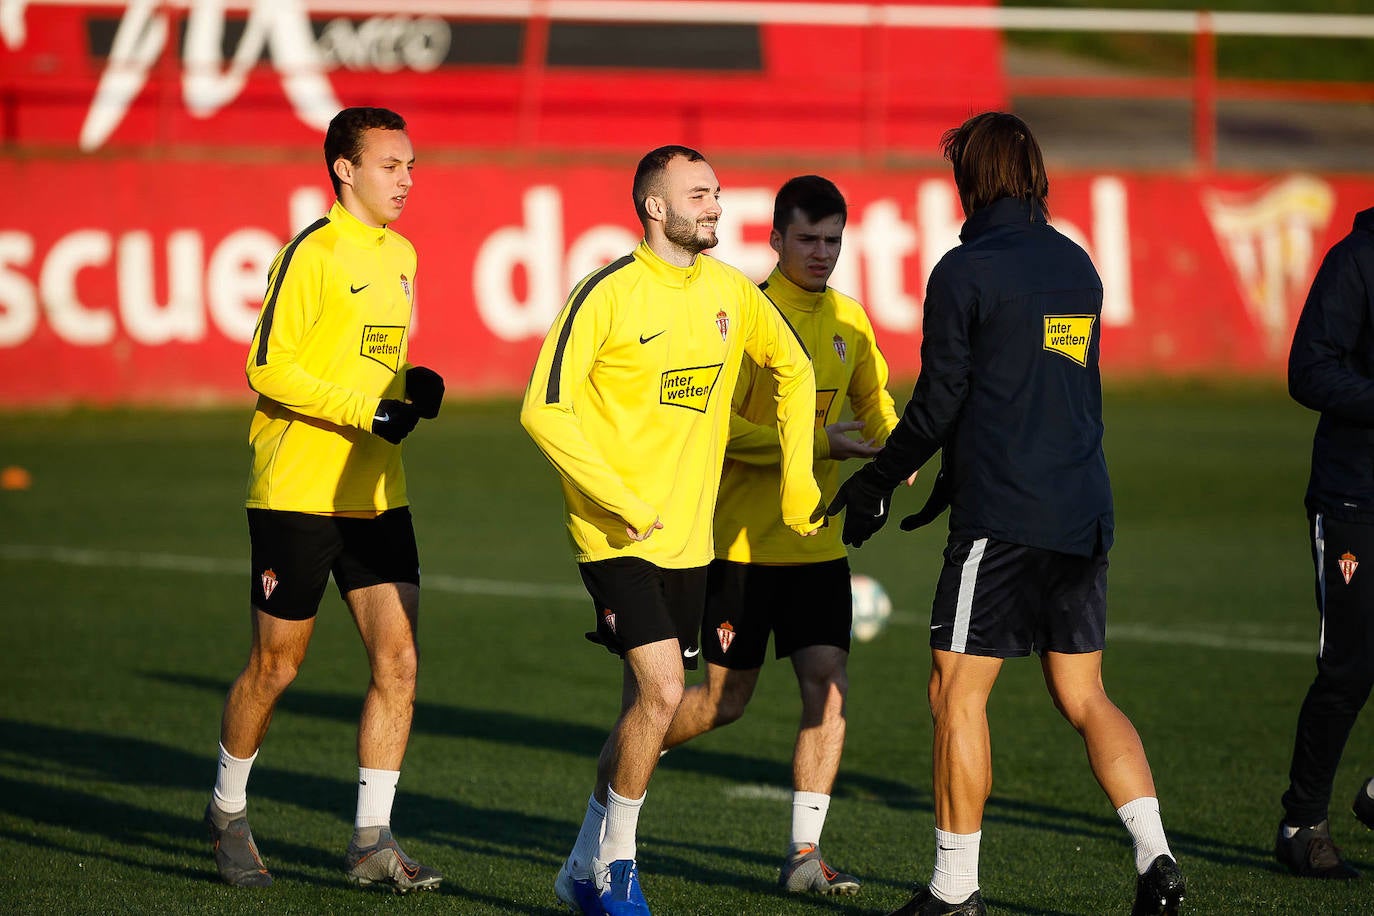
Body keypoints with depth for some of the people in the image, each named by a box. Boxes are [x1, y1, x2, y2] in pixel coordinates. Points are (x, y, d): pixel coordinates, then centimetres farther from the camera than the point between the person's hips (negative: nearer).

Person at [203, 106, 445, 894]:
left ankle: (373, 840, 3)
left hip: (377, 496, 7)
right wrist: (366, 411, -21)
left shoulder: (401, 255, 13)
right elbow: (269, 368, -16)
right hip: (298, 494, -7)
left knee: (399, 657, -3)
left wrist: (413, 385, 3)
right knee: (276, 665, 4)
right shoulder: (314, 253, -12)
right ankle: (229, 813, 25)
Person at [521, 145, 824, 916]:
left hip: (690, 536, 6)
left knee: (649, 707, 11)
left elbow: (794, 369, 21)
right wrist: (619, 500, -19)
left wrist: (798, 480, 13)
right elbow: (545, 409, -16)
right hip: (617, 535, -6)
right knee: (662, 692, -16)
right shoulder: (609, 294, -13)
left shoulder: (732, 292, 4)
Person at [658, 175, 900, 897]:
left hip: (818, 539, 5)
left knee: (829, 686, -6)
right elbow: (717, 424, -18)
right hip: (743, 540, -5)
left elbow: (873, 400, 22)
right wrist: (817, 441, -23)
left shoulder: (849, 322, 8)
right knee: (725, 699, 4)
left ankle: (803, 854, -1)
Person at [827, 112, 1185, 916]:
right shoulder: (1077, 268, 13)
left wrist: (879, 480, 8)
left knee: (958, 694, 2)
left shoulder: (966, 271, -8)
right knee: (1084, 696, 12)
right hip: (1084, 514, 7)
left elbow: (939, 402, -8)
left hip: (1004, 517, -7)